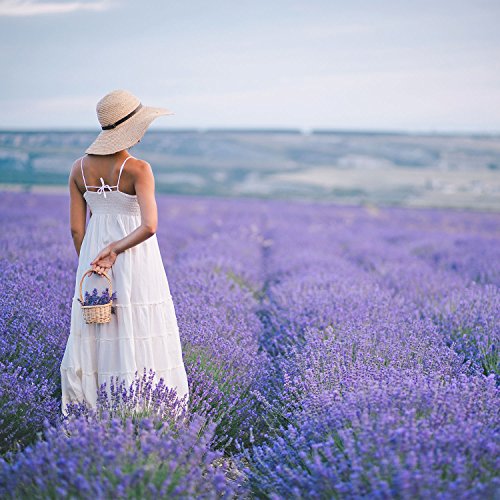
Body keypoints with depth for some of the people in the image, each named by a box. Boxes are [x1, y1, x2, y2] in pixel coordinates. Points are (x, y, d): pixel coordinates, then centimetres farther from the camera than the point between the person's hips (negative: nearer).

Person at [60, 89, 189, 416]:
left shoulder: (79, 168, 2)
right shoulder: (138, 169, -13)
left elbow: (76, 229, 4)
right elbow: (149, 226, -25)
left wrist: (90, 267, 12)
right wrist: (114, 250, -18)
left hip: (92, 258, 5)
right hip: (136, 264, -5)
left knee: (94, 339, 12)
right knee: (140, 338, 2)